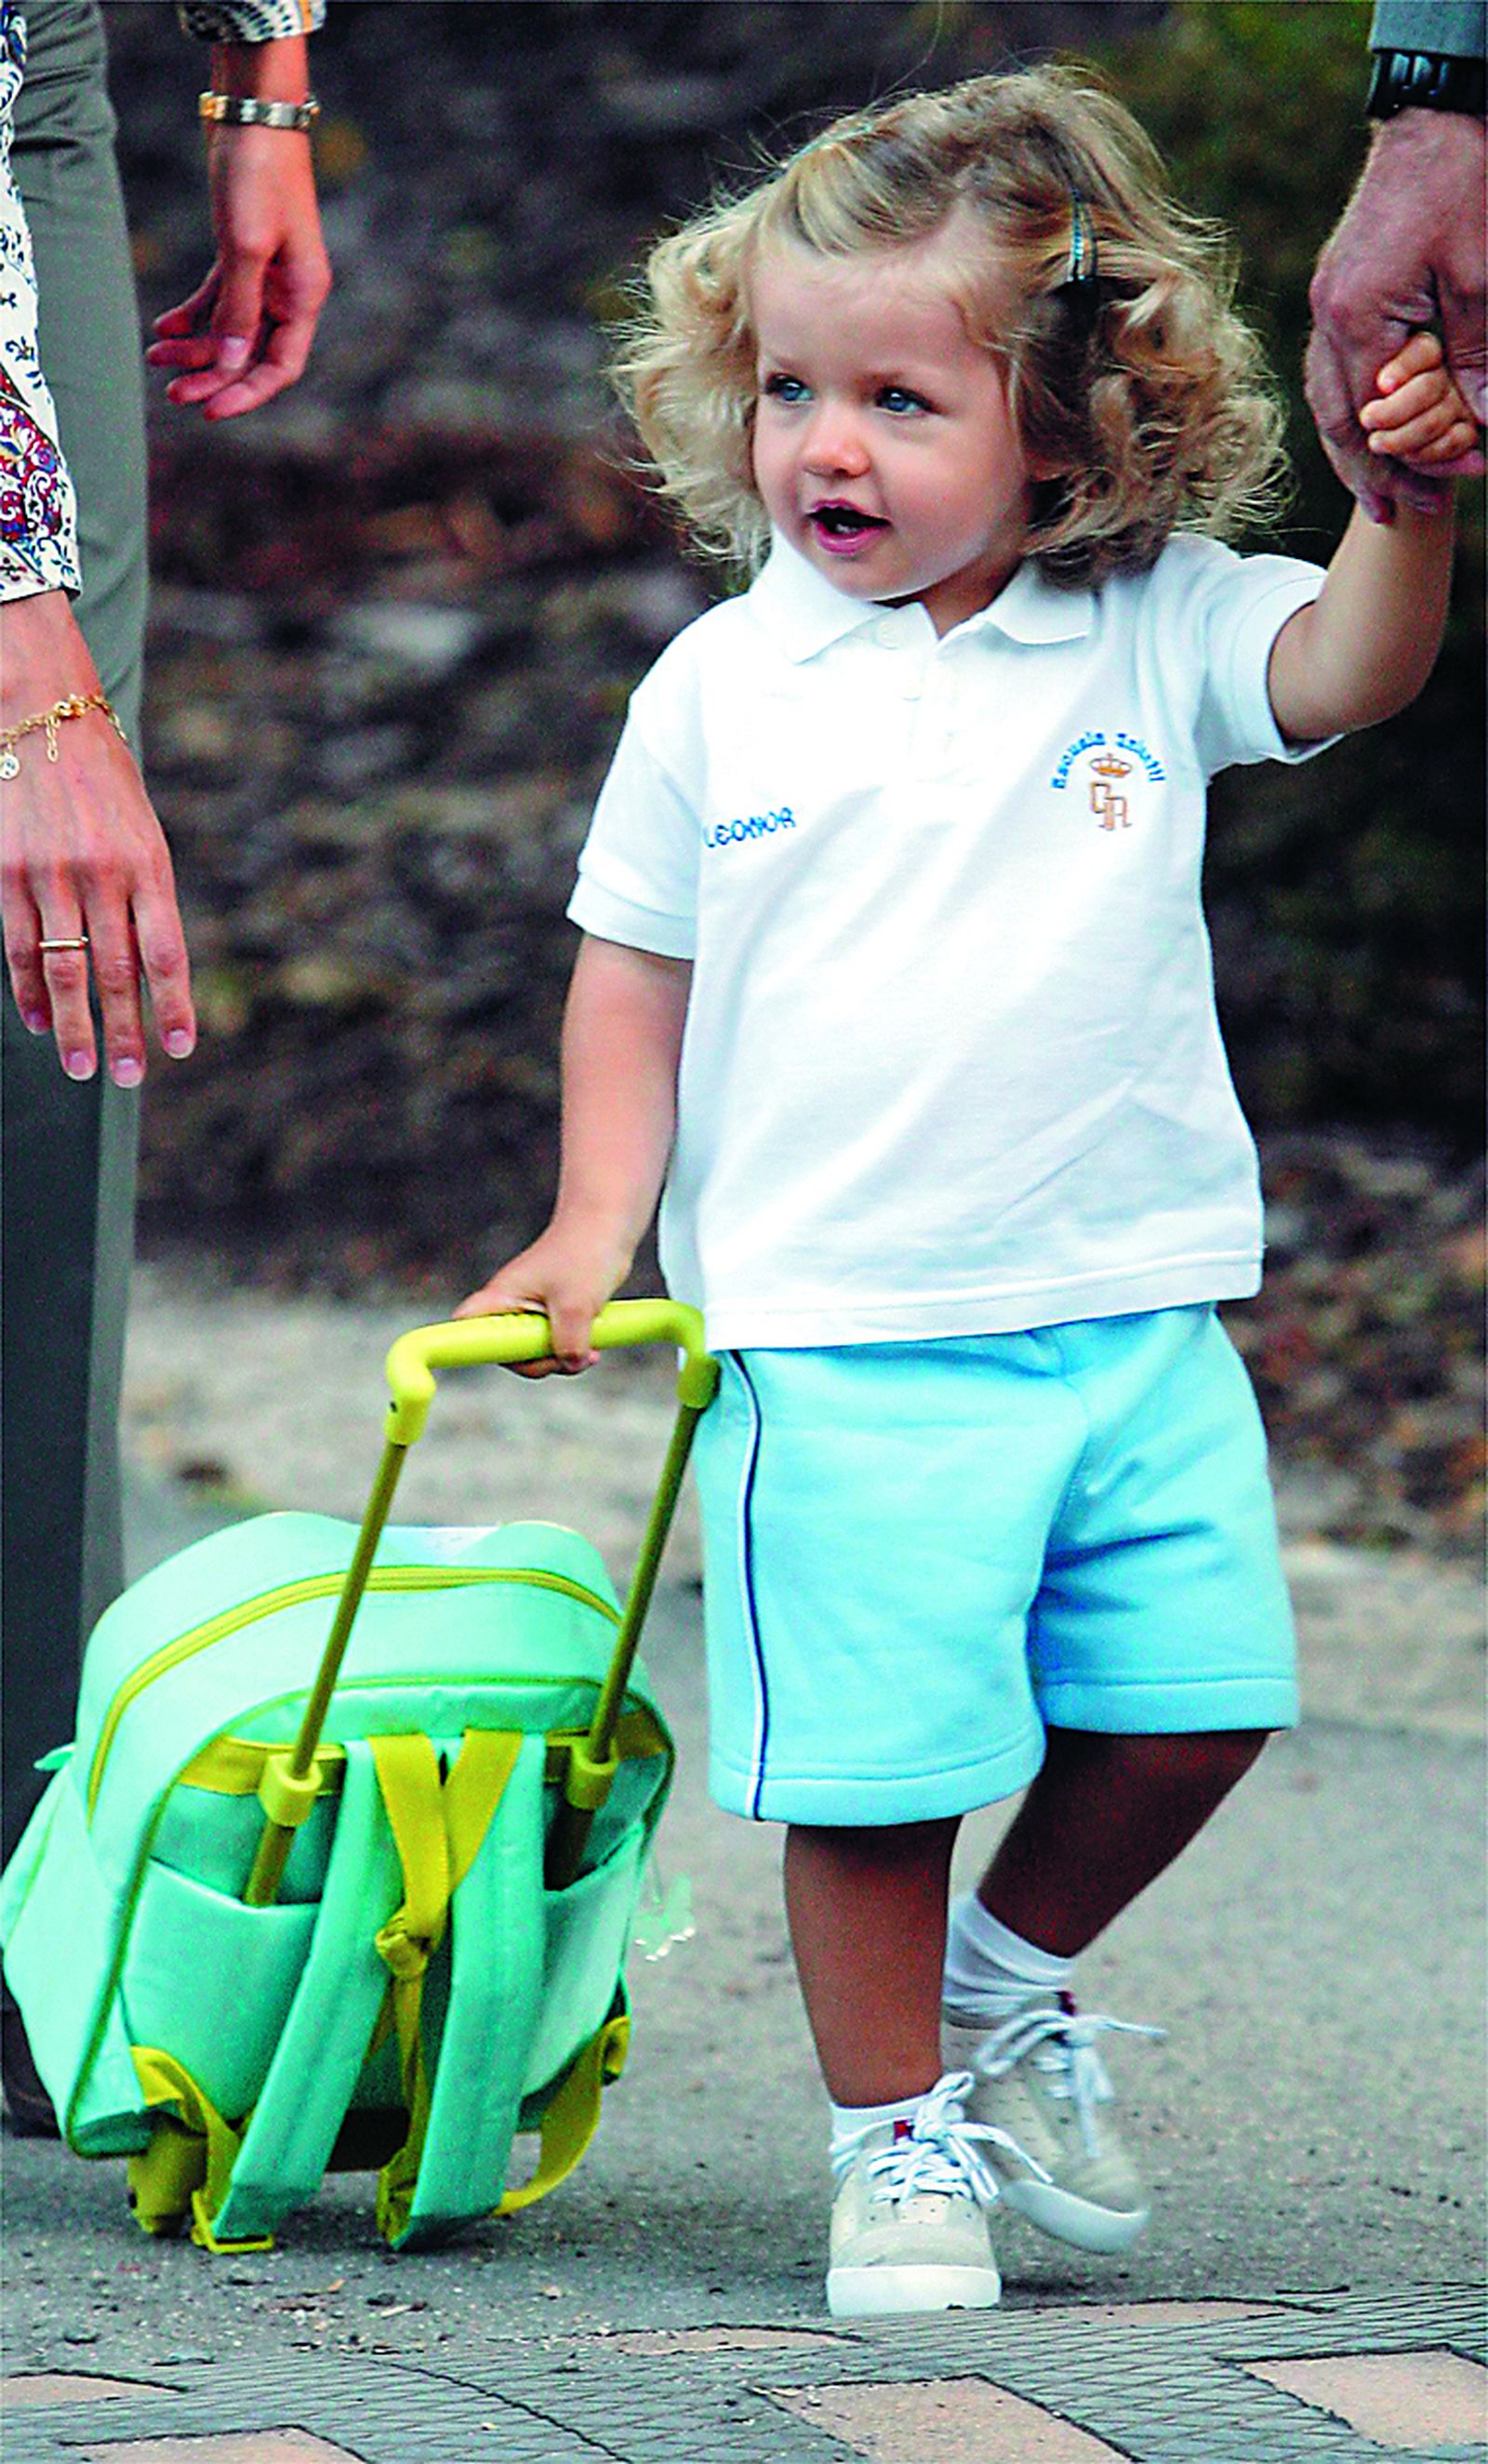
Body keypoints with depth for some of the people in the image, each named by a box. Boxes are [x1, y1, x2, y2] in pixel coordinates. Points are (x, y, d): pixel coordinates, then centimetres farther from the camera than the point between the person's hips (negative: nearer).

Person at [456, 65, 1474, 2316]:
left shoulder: (1151, 632, 1)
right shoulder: (722, 687, 0)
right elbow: (638, 967, 8)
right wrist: (597, 1222, 1)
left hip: (1132, 1307, 2)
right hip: (844, 1343, -2)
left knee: (1196, 1700, 5)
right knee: (874, 1762, -3)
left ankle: (1008, 1978, 31)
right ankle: (896, 2133, 15)